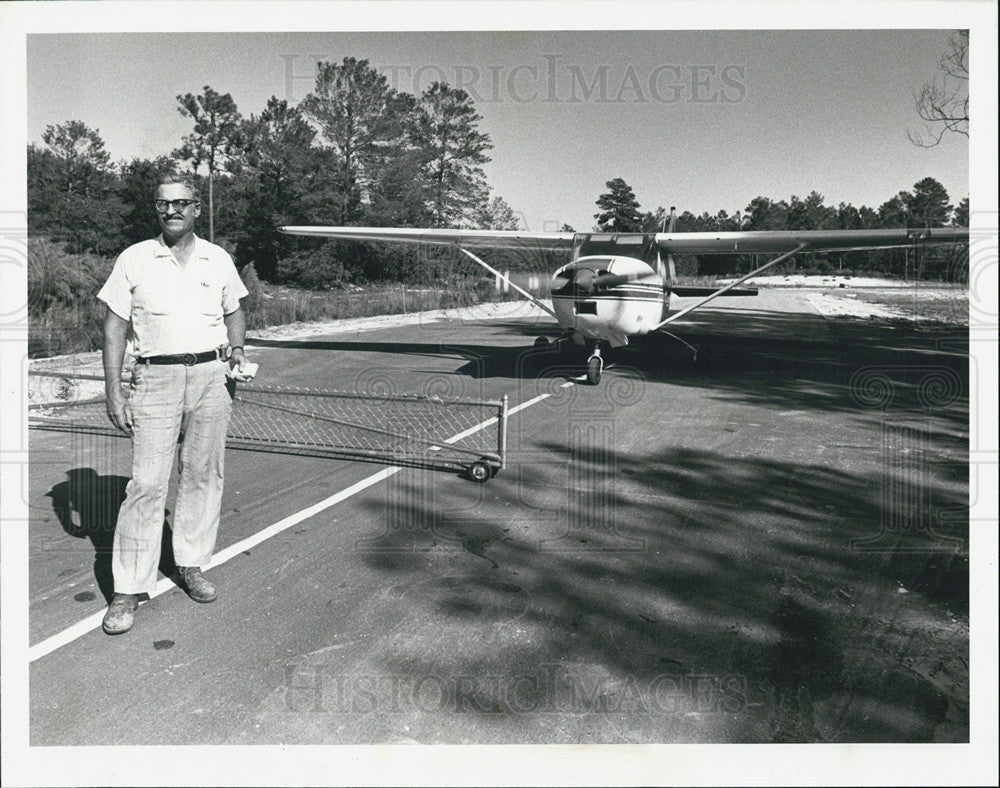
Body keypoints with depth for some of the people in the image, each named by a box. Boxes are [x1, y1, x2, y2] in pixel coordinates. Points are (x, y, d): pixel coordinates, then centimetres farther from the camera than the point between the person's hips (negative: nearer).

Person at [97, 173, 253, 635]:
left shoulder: (218, 259, 10)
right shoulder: (134, 260, 4)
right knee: (146, 483, -6)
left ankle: (191, 565, 22)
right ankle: (128, 590, 3)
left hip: (211, 376, 3)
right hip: (156, 378, -2)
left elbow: (234, 312, 23)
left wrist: (236, 349, 5)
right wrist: (113, 392, -4)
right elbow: (114, 327, 3)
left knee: (203, 474, 7)